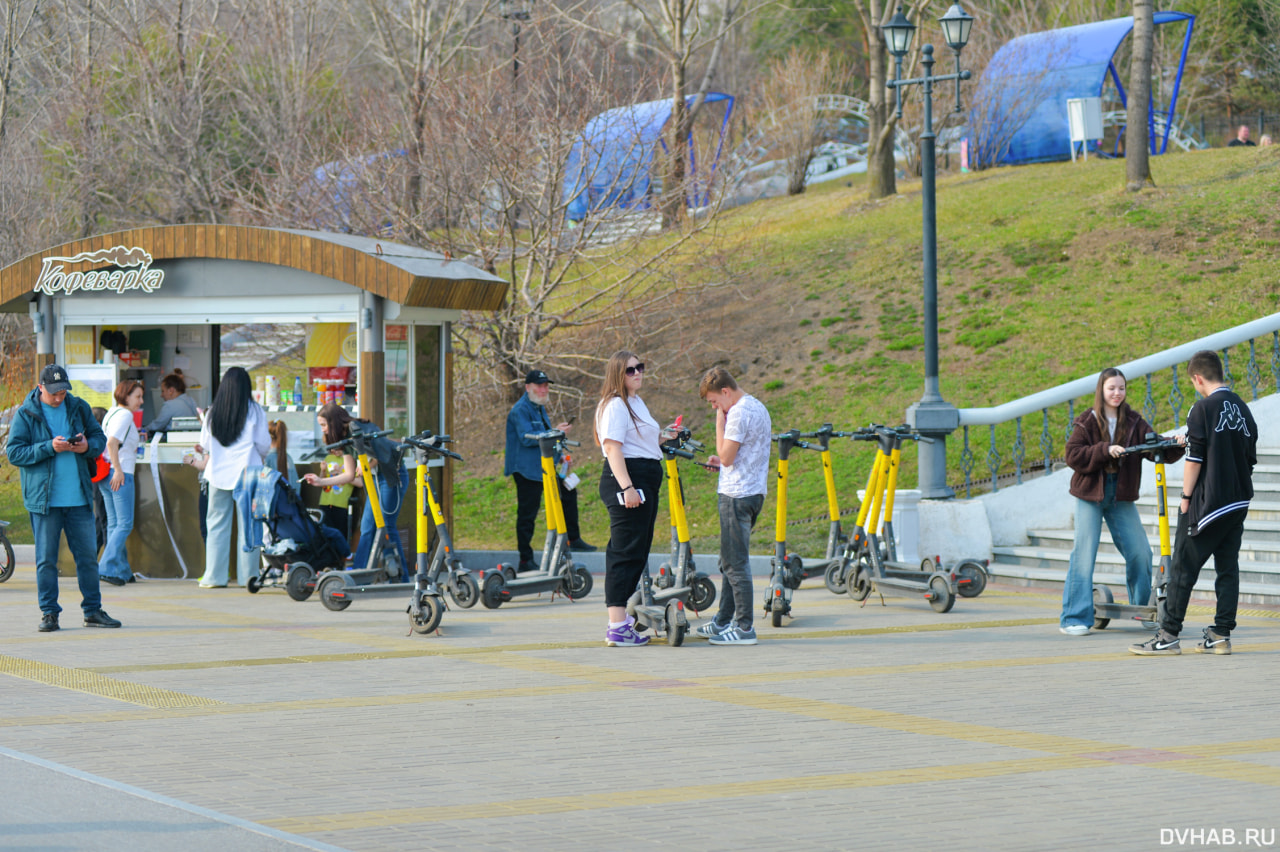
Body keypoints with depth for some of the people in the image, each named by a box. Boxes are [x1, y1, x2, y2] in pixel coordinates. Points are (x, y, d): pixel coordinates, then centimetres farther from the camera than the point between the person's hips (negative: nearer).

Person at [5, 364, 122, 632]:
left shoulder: (79, 408, 8)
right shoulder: (25, 414, -2)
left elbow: (99, 437, 17)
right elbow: (14, 452, -7)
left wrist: (89, 446, -7)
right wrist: (49, 448, -18)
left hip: (79, 498, 3)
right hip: (43, 498, -3)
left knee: (87, 555, 6)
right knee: (46, 559, 1)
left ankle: (93, 610, 15)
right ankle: (49, 613, 8)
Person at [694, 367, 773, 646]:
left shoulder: (738, 413, -16)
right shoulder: (759, 408, 15)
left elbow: (727, 457, -18)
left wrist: (720, 423, -11)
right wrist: (723, 460, 14)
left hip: (736, 495, -10)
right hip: (755, 491, 10)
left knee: (735, 562, -6)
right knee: (730, 561, 16)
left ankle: (744, 628, -6)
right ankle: (724, 621, 23)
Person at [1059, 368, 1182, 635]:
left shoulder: (1133, 422, 4)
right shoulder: (1087, 422, -4)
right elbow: (1073, 455, -13)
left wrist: (1176, 446, -24)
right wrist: (1105, 451, -24)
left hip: (1121, 496, 3)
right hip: (1090, 494, -3)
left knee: (1139, 551, 2)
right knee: (1084, 552, -7)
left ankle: (1143, 608, 21)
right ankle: (1074, 618, -4)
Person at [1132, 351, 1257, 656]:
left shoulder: (1204, 408, -11)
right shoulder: (1243, 409, 10)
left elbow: (1194, 458, -14)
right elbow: (1250, 458, 15)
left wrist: (1186, 496, -6)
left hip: (1207, 502, -7)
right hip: (1238, 502, 7)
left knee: (1183, 568, -3)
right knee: (1228, 568, 8)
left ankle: (1168, 635, -3)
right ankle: (1221, 635, 7)